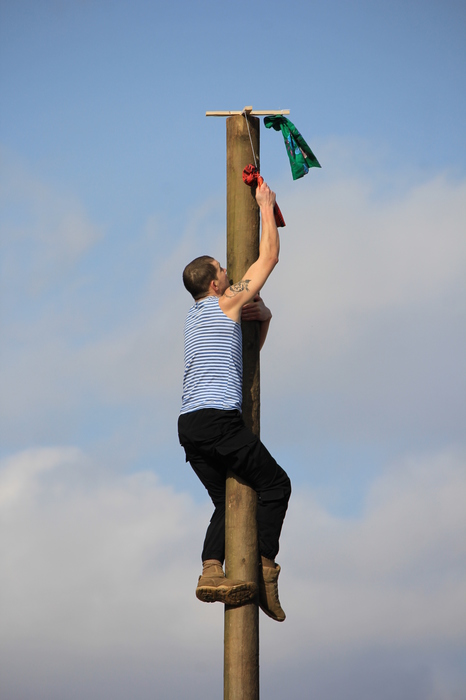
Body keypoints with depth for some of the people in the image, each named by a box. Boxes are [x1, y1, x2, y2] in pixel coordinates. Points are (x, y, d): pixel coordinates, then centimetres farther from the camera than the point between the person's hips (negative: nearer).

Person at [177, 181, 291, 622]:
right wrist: (265, 206, 18)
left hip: (188, 425, 8)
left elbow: (246, 348, 37)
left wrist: (263, 317, 21)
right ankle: (264, 571, -10)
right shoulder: (227, 302, 1)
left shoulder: (195, 318, 25)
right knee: (275, 484, 0)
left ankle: (211, 570, -8)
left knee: (227, 501, 13)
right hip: (218, 418, -8)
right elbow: (269, 257, 9)